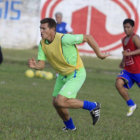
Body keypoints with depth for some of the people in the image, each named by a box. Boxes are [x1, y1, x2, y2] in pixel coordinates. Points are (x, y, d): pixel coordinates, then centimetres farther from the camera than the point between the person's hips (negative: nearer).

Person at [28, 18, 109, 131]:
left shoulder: (64, 39, -28)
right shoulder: (42, 44, -5)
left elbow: (88, 37, -20)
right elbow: (41, 64, -7)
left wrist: (99, 54, -14)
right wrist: (35, 65, -31)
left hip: (76, 74, -8)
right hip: (63, 75, 8)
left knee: (60, 102, -19)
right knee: (56, 103, 11)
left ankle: (93, 106, -2)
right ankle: (70, 126, 38)